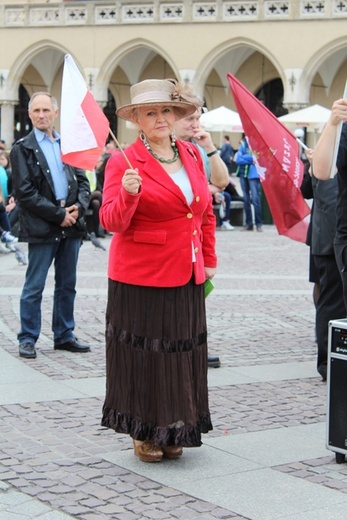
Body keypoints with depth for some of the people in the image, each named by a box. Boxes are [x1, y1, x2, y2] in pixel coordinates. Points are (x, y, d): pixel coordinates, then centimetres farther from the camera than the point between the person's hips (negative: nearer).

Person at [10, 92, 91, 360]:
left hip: (71, 226, 5)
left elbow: (83, 182, 12)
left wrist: (78, 207, -8)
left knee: (67, 285, 11)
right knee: (34, 287, 1)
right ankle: (28, 339, 10)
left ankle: (64, 335, 21)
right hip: (41, 228, -5)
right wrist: (58, 214, -14)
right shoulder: (22, 149, -2)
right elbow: (25, 193, -9)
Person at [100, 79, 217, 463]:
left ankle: (172, 432, 23)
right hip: (141, 277, -5)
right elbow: (112, 221, -15)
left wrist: (209, 259, 15)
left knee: (182, 353, 10)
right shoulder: (123, 162, -8)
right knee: (144, 355, 2)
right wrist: (128, 193, -32)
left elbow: (206, 213, 17)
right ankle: (144, 434, 17)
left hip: (186, 277, 5)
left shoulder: (192, 155, 9)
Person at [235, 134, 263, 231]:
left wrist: (244, 157, -4)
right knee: (246, 200, 7)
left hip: (253, 174, -5)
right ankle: (249, 223, 13)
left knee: (255, 199, -12)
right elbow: (238, 160, 1)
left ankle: (259, 223, -7)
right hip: (243, 174, 5)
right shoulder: (243, 144, 9)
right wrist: (250, 160, -9)